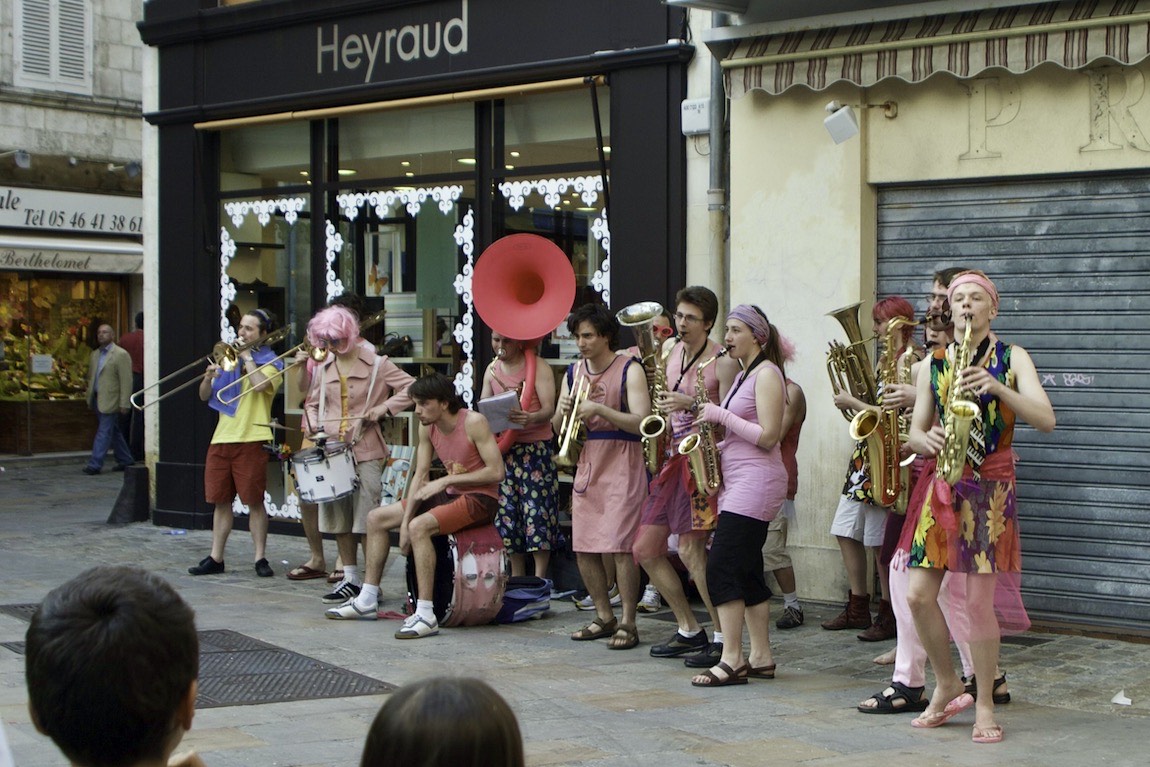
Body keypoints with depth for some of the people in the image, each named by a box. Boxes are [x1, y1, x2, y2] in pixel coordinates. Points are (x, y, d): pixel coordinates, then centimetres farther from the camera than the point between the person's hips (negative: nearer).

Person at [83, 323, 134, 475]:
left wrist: (124, 404, -16)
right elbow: (91, 377, 21)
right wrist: (89, 397, 15)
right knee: (113, 432, 14)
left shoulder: (121, 355, -9)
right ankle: (125, 460, 23)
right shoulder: (95, 354, 15)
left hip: (110, 400, -8)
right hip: (97, 399, 8)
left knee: (104, 432, -9)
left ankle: (95, 464, -10)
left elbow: (126, 381, -12)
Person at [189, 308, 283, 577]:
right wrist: (209, 377, -5)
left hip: (252, 439, -5)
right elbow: (204, 396, 15)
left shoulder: (269, 362, 2)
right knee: (220, 501, 7)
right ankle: (215, 558, 12)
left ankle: (260, 558, 4)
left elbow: (260, 384, -21)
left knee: (254, 501, -2)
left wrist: (247, 357, -8)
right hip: (221, 439, 5)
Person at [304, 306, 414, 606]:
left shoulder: (376, 364, -3)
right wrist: (314, 426, 3)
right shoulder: (324, 368, 12)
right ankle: (351, 578, 20)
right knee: (338, 517, 9)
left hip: (366, 450, -6)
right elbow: (313, 403, 22)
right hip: (332, 449, 6)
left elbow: (411, 388, -6)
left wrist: (383, 408, -15)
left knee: (367, 517, -7)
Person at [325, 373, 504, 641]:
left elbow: (497, 472, -22)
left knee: (420, 526, -33)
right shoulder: (428, 427, 2)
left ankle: (426, 615, -32)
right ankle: (367, 601, 15)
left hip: (480, 499, -9)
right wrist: (404, 522, -6)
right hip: (449, 496, 9)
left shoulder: (473, 423, -20)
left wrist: (446, 480, -21)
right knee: (376, 518, 8)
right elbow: (420, 476, 3)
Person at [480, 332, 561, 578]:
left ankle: (539, 579, -6)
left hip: (536, 448, -5)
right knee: (507, 512, 5)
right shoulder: (492, 369, 13)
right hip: (503, 449, 5)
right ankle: (517, 579, 14)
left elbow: (549, 409, -15)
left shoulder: (538, 368, -5)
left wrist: (530, 418, -37)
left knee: (537, 511, -10)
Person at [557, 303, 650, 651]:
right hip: (586, 464, 6)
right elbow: (558, 428, 13)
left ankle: (628, 623, -4)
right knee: (583, 547, 5)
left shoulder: (629, 370, -6)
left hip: (622, 465, -6)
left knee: (620, 546, -11)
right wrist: (563, 412, -9)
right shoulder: (573, 372, 12)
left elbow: (641, 423, -16)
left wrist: (599, 409, -25)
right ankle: (604, 617, 19)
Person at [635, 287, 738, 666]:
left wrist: (693, 403, -24)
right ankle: (689, 631, 17)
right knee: (645, 550, 6)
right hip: (674, 457, 8)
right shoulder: (672, 354, 14)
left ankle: (723, 638, -3)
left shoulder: (722, 362, -9)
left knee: (690, 549, -13)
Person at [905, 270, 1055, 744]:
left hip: (990, 487, -3)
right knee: (919, 594, -3)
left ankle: (984, 706, 8)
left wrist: (998, 388, -22)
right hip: (941, 486, 3)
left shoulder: (1012, 358, 2)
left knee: (977, 599, -7)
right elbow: (915, 431, 12)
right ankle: (948, 686, 19)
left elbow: (1046, 420, -9)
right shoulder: (933, 364, 10)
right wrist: (927, 440, -12)